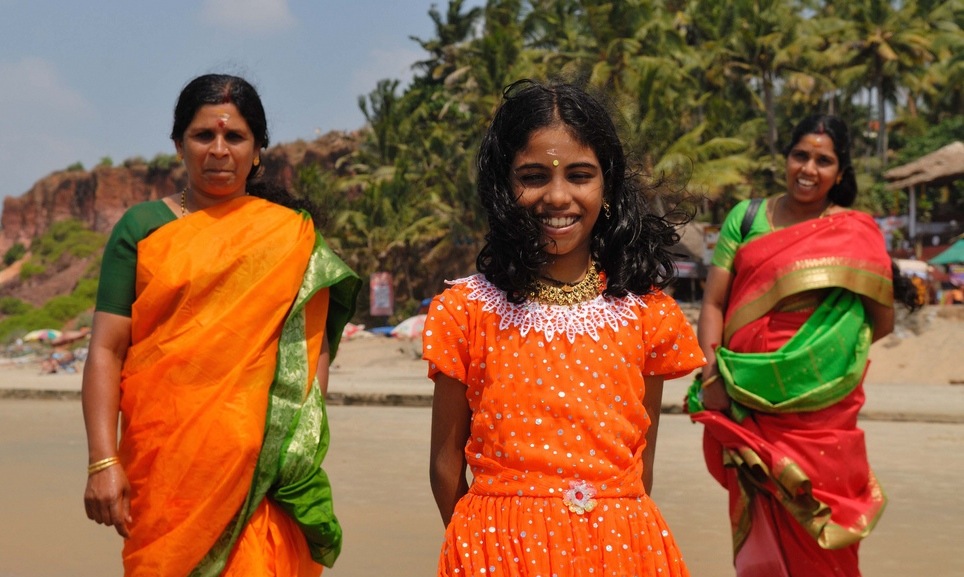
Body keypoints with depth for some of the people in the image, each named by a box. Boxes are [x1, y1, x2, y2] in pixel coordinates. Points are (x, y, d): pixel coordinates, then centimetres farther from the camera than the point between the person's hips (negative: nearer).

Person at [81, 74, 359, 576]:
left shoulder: (292, 235, 10)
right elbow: (106, 350, 2)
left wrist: (302, 438, -7)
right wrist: (103, 462, -7)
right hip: (163, 460, 0)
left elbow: (315, 346, 7)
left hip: (263, 464, 0)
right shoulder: (142, 228, 8)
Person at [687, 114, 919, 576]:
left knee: (814, 528, 1)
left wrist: (824, 353, -2)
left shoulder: (857, 234, 3)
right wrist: (712, 372, -10)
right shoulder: (746, 218, 7)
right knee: (760, 528, 6)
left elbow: (882, 321, 8)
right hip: (749, 403, 1)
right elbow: (713, 302, 4)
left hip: (819, 410, -1)